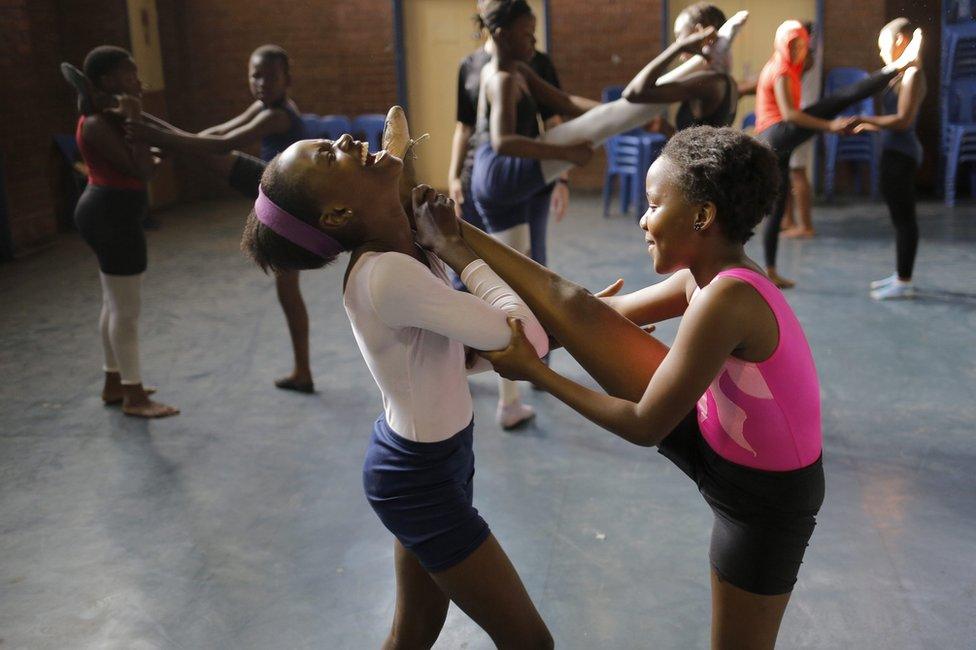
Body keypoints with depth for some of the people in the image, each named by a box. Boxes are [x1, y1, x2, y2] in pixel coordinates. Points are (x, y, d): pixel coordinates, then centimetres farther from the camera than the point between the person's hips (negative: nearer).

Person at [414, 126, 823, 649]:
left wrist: (536, 373, -15)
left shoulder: (726, 299, -32)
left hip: (763, 498, -7)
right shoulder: (705, 276, -4)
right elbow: (604, 312, 6)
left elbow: (643, 427, -26)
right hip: (709, 437, 7)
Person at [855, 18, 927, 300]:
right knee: (900, 216, 15)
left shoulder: (912, 74, -13)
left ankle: (904, 282, 1)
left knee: (903, 217, -5)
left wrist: (864, 119, -18)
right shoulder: (902, 74, 14)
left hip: (900, 153, -10)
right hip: (896, 151, 10)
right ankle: (901, 275, 24)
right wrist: (870, 125, 23)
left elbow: (903, 120, -20)